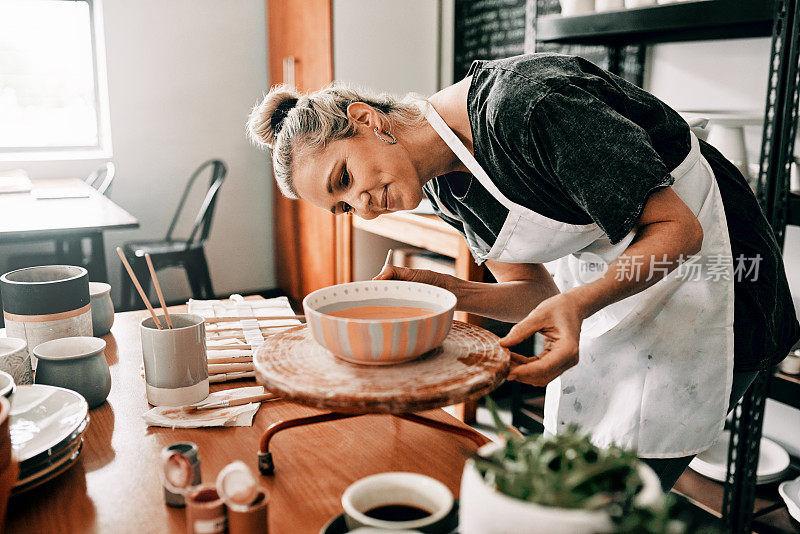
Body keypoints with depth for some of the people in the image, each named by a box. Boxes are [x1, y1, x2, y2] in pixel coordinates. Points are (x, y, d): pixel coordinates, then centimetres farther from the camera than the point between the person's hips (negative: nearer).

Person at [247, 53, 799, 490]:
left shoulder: (525, 103, -30)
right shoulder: (446, 186, -4)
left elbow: (678, 229, -23)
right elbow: (535, 291, -1)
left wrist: (579, 303, -37)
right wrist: (452, 291, -19)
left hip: (706, 257, -7)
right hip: (608, 271, 7)